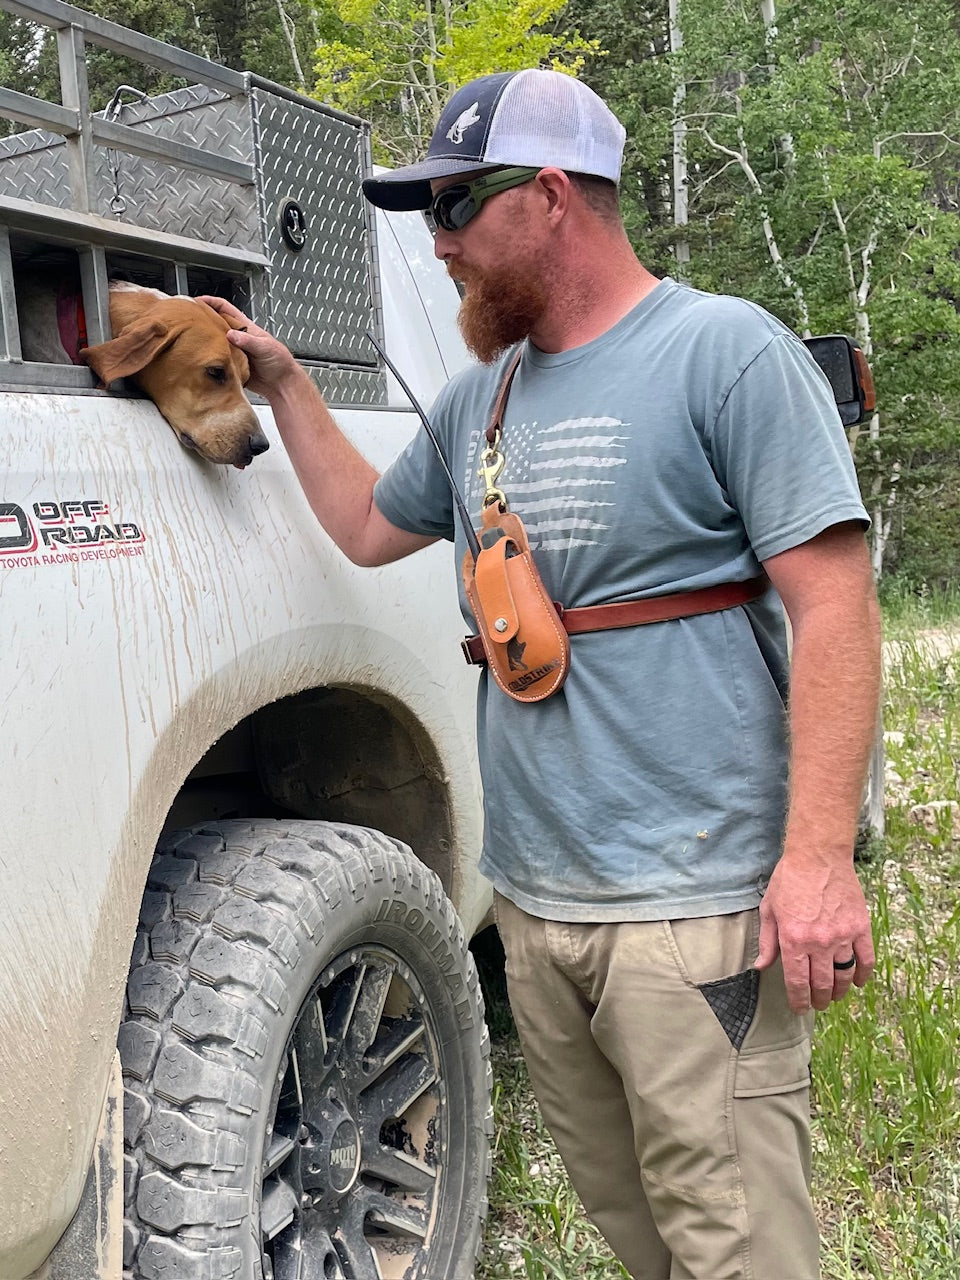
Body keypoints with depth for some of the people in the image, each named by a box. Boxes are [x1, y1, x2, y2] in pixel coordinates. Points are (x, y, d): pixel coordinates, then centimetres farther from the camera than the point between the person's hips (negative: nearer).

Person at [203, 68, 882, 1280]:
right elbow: (368, 526, 30)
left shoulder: (726, 350, -6)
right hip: (533, 904, 7)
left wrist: (819, 857, -18)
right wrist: (283, 383, 23)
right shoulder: (480, 397, 14)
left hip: (693, 909, -6)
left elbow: (832, 601, -12)